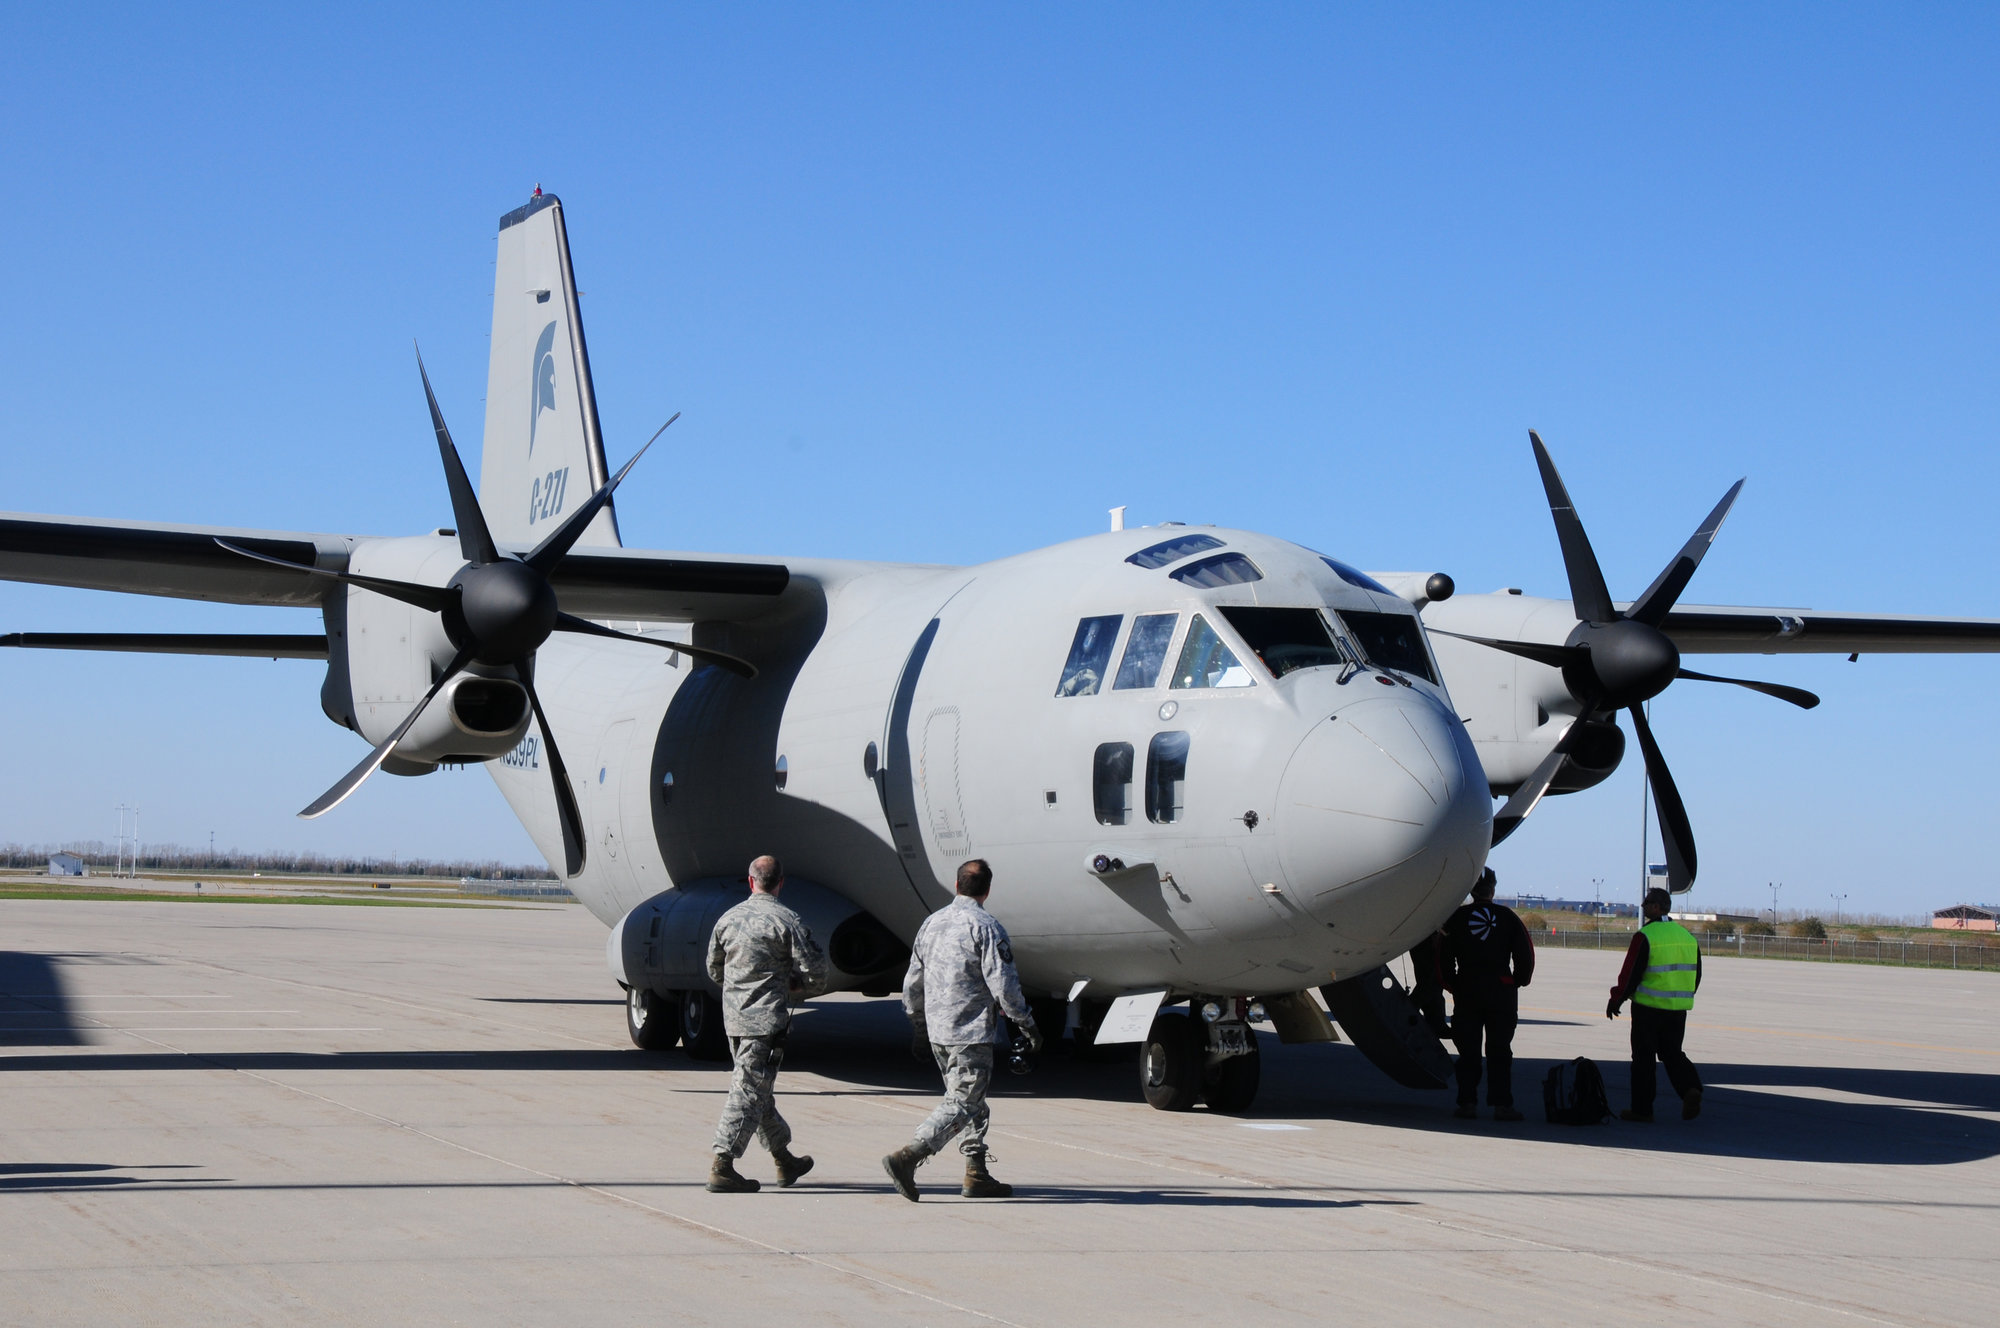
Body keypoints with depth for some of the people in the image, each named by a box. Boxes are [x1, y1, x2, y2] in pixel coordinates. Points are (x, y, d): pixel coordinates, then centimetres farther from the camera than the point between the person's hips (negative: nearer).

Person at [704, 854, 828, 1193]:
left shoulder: (728, 919, 7)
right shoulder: (786, 921, -10)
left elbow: (714, 969, 18)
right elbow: (815, 969, -13)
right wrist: (800, 987, 8)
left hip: (733, 1017, 6)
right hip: (767, 1019, -6)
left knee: (757, 1088, 17)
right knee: (749, 1092, -5)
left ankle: (785, 1160, 29)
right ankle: (722, 1167, -10)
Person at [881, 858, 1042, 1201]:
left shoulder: (932, 923, 10)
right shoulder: (986, 927, -12)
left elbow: (912, 984, 16)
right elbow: (1003, 985, -15)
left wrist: (918, 1029, 27)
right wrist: (1028, 1025, -5)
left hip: (937, 1031, 8)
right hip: (972, 1032, -8)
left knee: (970, 1100, 18)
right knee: (962, 1104, -7)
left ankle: (976, 1175, 18)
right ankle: (907, 1157, -21)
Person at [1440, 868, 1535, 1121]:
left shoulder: (1457, 918, 2)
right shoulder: (1507, 917, 2)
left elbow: (1443, 956, 2)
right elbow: (1526, 953, 1)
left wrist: (1451, 984, 14)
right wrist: (1519, 980, 15)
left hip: (1466, 993, 0)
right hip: (1501, 991, 0)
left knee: (1468, 1050, 6)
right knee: (1500, 1050, 4)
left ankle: (1468, 1103, 2)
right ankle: (1502, 1105, -1)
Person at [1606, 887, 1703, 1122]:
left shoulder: (1645, 936, -13)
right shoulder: (1687, 936, 9)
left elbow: (1630, 973, -12)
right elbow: (1696, 975, 15)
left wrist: (1616, 1000, -1)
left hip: (1648, 1006, -6)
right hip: (1678, 1008, 6)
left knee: (1643, 1057, 3)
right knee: (1671, 1053, 15)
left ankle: (1642, 1109, 7)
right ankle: (1691, 1089, -9)